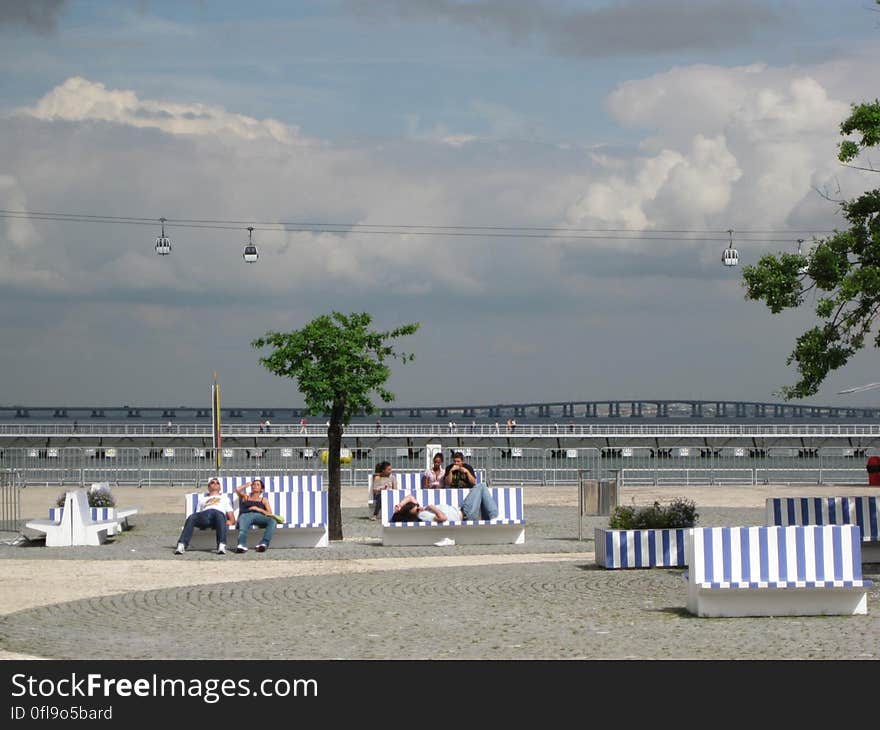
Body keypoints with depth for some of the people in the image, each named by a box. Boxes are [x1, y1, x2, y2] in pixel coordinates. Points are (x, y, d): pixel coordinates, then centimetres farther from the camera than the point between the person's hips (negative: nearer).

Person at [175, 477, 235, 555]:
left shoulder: (225, 498, 39)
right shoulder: (202, 498, 42)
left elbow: (232, 520, 26)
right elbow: (197, 515, 26)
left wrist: (229, 522, 0)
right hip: (204, 514, 1)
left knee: (219, 516, -41)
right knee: (191, 518, -35)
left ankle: (221, 546, -59)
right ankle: (181, 545, -50)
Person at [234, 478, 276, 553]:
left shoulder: (264, 500, 30)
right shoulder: (245, 497, 33)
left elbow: (270, 514, 16)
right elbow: (237, 489, 12)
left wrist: (258, 509, 1)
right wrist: (247, 485, 29)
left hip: (259, 515, 1)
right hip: (245, 515, -1)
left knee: (273, 521, -34)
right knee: (242, 527, -41)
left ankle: (264, 543, -51)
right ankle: (242, 545, -68)